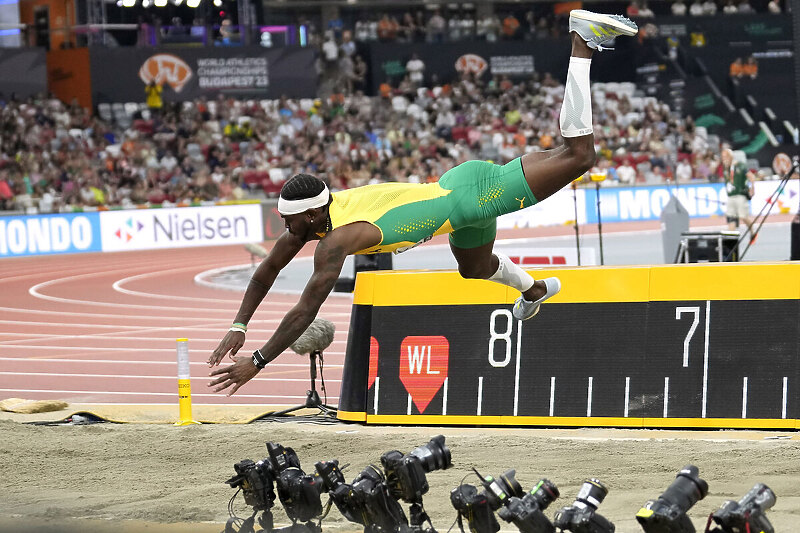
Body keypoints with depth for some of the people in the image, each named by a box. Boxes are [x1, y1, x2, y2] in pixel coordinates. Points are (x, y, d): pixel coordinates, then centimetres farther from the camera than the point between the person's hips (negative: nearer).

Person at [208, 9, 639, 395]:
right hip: (454, 188, 8)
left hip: (470, 197, -8)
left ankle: (582, 44, 9)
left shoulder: (337, 238, -30)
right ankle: (534, 289, 64)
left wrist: (256, 362, -30)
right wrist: (238, 326, 0)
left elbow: (305, 311, -33)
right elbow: (266, 271, 7)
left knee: (578, 156, -1)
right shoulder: (312, 212, -7)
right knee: (473, 268, 33)